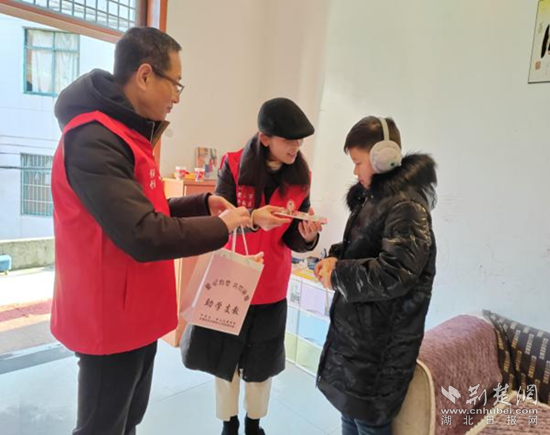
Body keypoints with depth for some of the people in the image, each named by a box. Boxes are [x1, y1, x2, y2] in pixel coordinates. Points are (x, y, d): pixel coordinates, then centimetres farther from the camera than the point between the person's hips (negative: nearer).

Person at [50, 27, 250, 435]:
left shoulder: (125, 134, 11)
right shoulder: (93, 140, -23)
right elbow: (145, 236, -30)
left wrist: (203, 203, 3)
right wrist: (222, 225, -17)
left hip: (136, 316, 9)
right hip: (112, 322, -9)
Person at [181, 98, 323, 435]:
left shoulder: (300, 177, -7)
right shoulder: (234, 165, -13)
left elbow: (292, 241, -5)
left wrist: (308, 236, -27)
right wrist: (253, 219, -34)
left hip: (271, 285, 2)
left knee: (262, 361, 17)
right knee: (225, 355, 17)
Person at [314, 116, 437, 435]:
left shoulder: (407, 206, -20)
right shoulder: (373, 197, 9)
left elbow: (394, 274, -29)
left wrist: (338, 275, -18)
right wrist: (336, 258, 0)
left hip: (381, 339, -9)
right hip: (357, 327, 9)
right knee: (350, 409, 23)